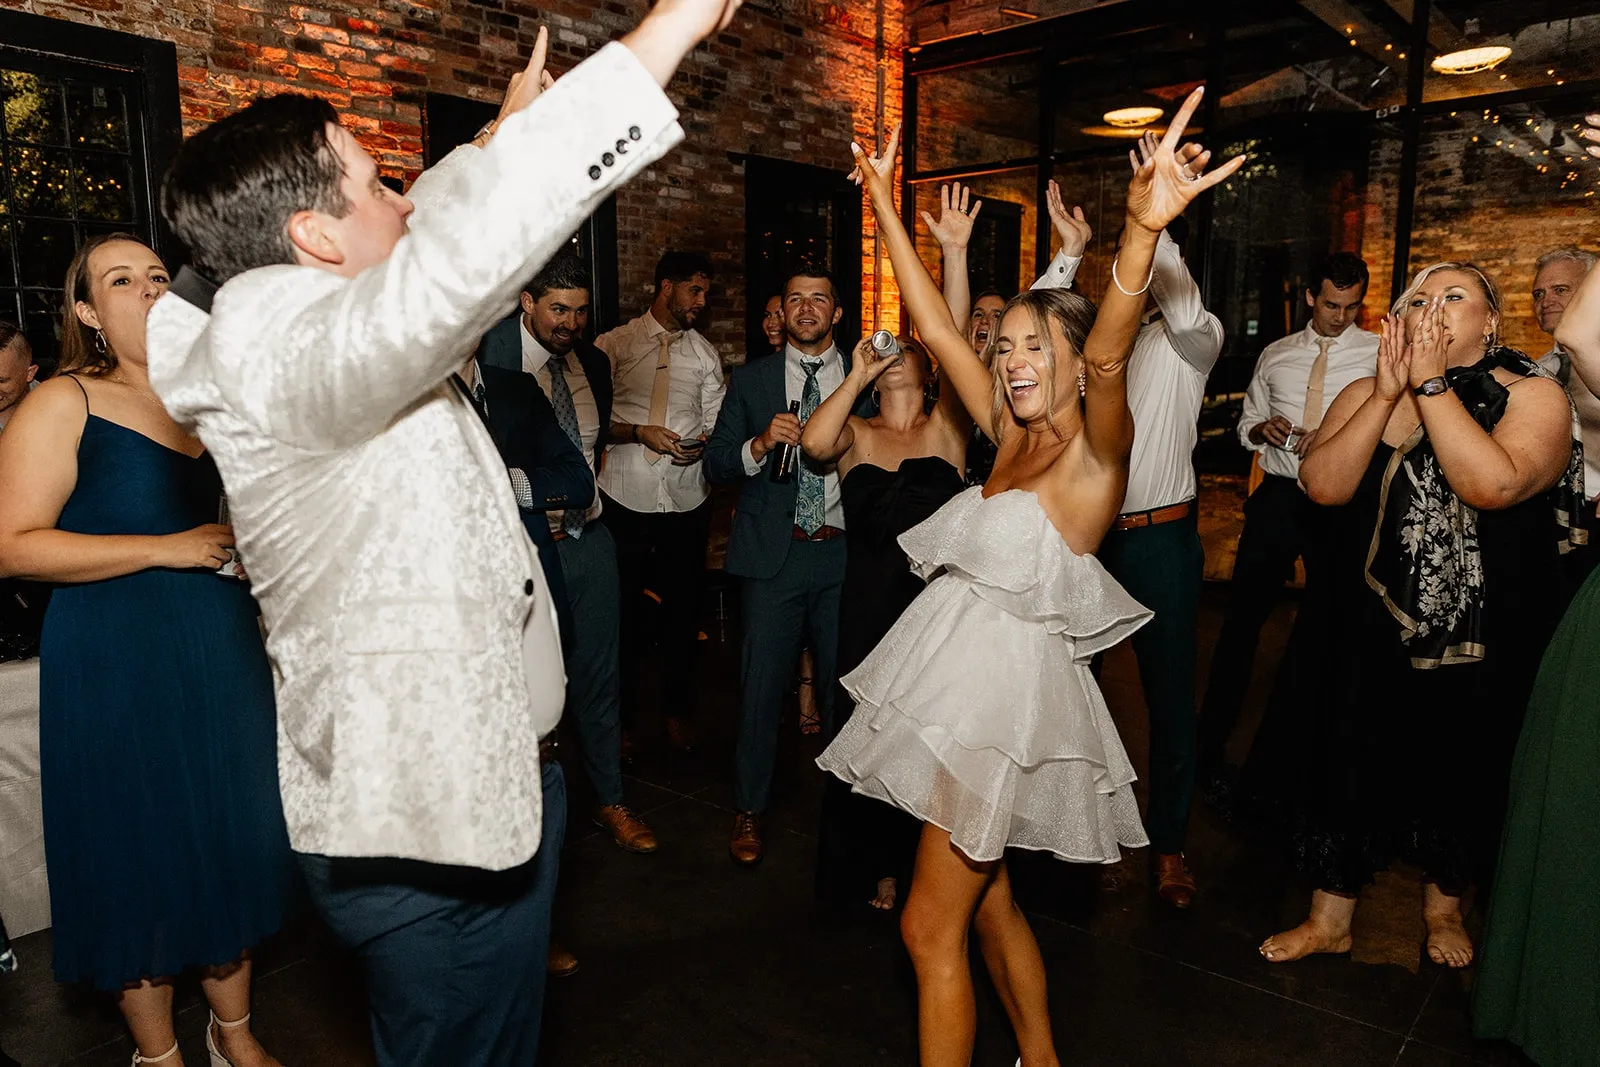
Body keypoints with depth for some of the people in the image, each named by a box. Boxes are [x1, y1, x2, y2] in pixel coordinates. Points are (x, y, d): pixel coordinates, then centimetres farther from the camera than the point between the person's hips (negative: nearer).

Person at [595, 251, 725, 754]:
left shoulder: (705, 353, 10)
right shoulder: (612, 345, 1)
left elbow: (715, 423, 10)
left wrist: (702, 443, -11)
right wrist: (638, 433, -16)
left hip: (687, 500, 3)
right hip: (625, 498, -2)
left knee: (683, 608, 10)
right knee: (623, 609, 6)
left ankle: (677, 709, 29)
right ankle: (622, 713, 24)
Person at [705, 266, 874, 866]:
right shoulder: (750, 381, 9)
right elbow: (715, 465, 3)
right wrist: (760, 444, -13)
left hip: (844, 552, 1)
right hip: (774, 552, 0)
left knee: (843, 686, 8)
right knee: (762, 686, 3)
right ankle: (749, 811, 20)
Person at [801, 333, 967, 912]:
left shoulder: (946, 427, 4)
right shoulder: (857, 434, 7)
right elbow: (813, 442, -16)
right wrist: (858, 372, -9)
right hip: (869, 605, 1)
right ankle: (878, 865, 33)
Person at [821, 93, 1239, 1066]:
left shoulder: (1098, 448, -10)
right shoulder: (1014, 437, 8)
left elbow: (1107, 356, -32)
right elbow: (938, 330, 9)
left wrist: (1145, 229, -48)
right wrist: (885, 205, 11)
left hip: (1009, 691, -8)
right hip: (968, 680, 8)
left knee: (931, 928, 2)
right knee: (987, 904, 21)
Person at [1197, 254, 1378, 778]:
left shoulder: (1380, 353, 2)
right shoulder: (1275, 355, 12)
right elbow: (1246, 425, 19)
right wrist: (1263, 428, -3)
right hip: (1277, 498, 2)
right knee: (1242, 617, 1)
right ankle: (1210, 738, 10)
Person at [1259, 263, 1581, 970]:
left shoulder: (1533, 395, -8)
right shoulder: (1366, 395, 1)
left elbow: (1493, 484, -28)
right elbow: (1323, 485, -16)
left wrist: (1431, 382, -24)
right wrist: (1388, 394, -22)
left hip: (1485, 645, -1)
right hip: (1376, 631, 2)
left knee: (1465, 774, 16)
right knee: (1351, 765, 7)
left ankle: (1443, 905, 43)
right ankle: (1329, 920, 26)